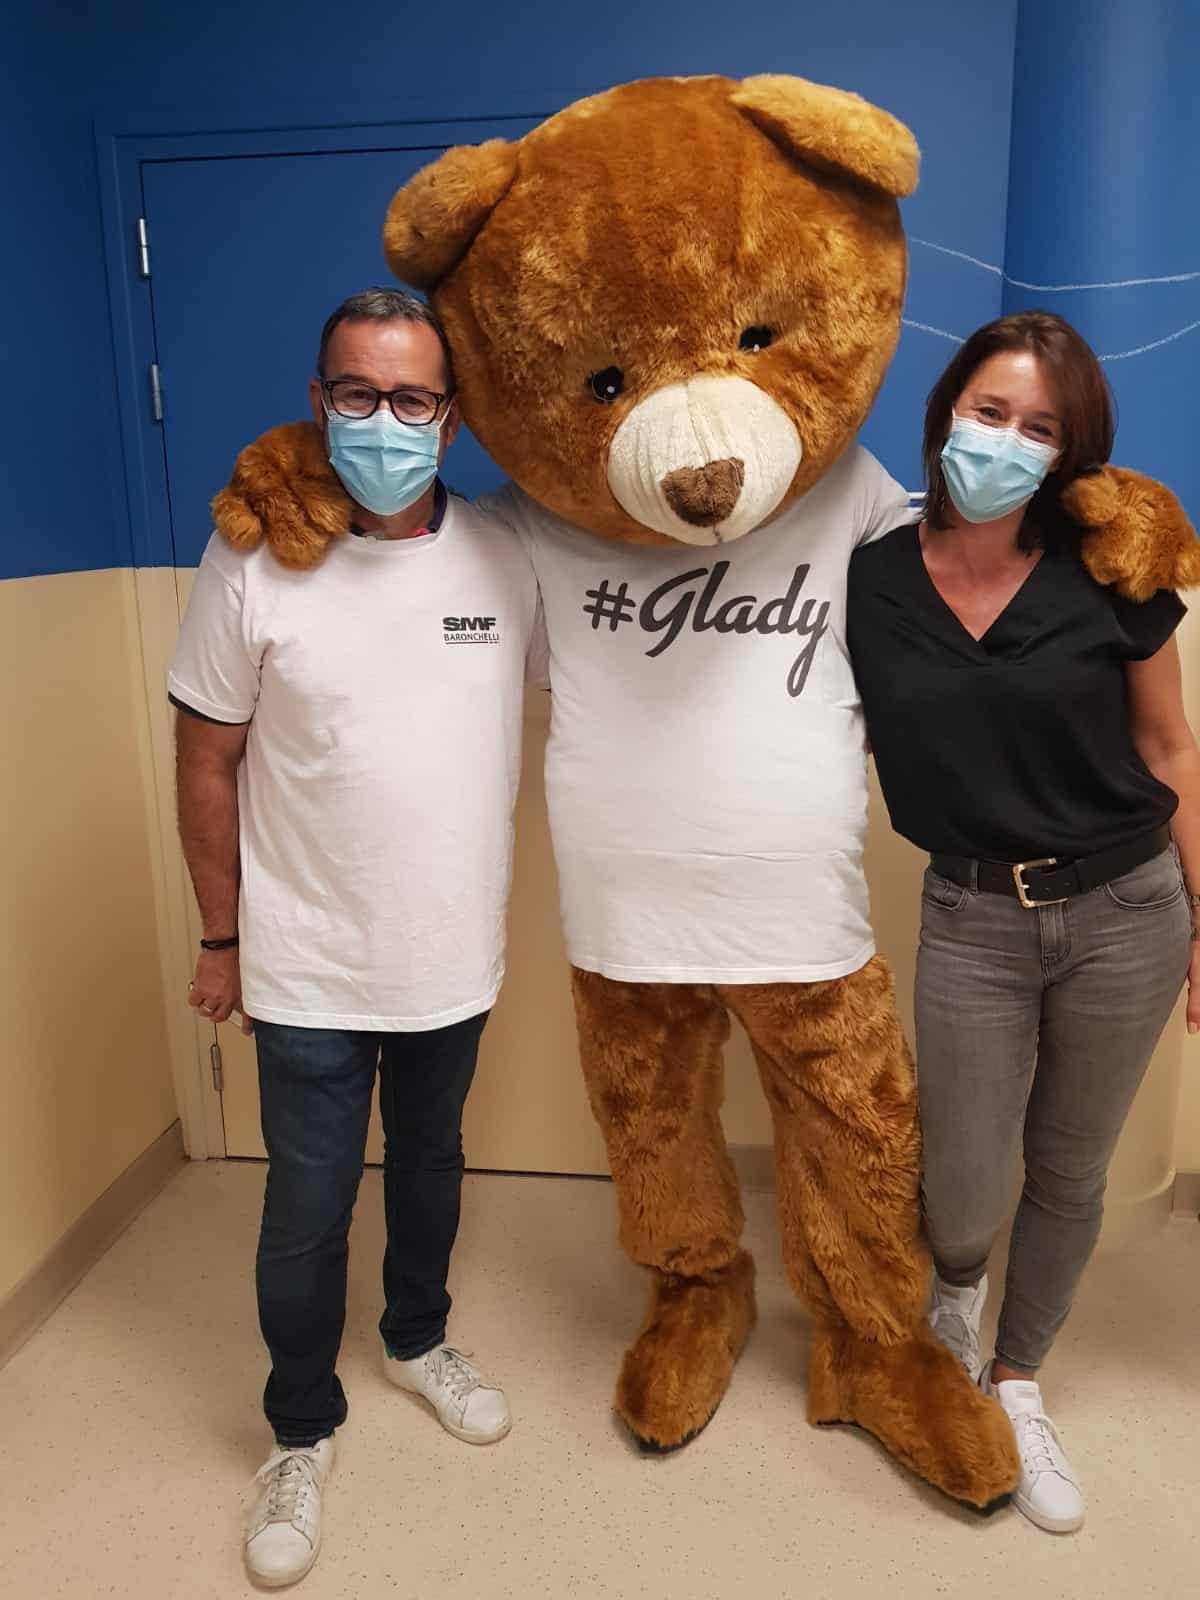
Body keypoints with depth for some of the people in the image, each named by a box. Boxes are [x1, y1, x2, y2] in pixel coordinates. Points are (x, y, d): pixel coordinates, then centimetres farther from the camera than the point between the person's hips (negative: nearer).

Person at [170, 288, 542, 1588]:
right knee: (307, 1210, 10)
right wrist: (220, 938, -1)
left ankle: (417, 1340, 50)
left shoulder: (507, 561, -6)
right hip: (308, 971, -2)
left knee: (429, 1165, 23)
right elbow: (208, 764, -6)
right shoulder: (252, 562, -12)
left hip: (457, 957, 3)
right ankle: (302, 1433, 37)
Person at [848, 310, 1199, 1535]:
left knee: (1069, 1174, 17)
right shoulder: (868, 582, -7)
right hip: (971, 921, 0)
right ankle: (953, 1288, 46)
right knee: (961, 1190, 6)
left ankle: (1017, 1386, 43)